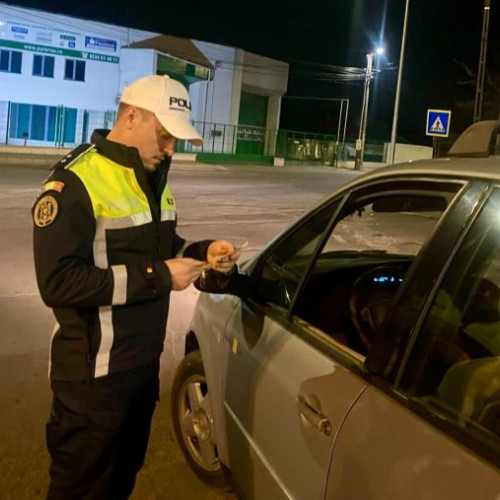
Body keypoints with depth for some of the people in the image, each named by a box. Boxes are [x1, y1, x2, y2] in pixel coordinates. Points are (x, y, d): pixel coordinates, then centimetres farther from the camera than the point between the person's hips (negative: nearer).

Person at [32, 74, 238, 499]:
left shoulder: (152, 178, 9)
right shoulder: (76, 181, -20)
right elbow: (58, 282, -26)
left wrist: (202, 251, -2)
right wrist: (157, 277, -26)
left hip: (145, 361, 8)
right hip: (95, 374, -8)